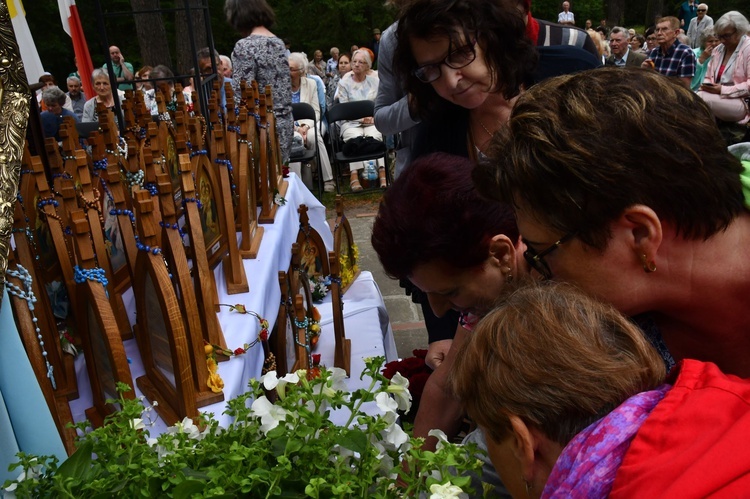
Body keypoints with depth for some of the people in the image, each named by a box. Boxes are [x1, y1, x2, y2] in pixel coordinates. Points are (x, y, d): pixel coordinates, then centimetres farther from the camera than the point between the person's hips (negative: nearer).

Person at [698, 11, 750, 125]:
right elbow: (709, 77, 20)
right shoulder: (718, 50, 15)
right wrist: (706, 86, -4)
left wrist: (723, 90, -21)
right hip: (718, 98, 6)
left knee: (702, 98, -31)